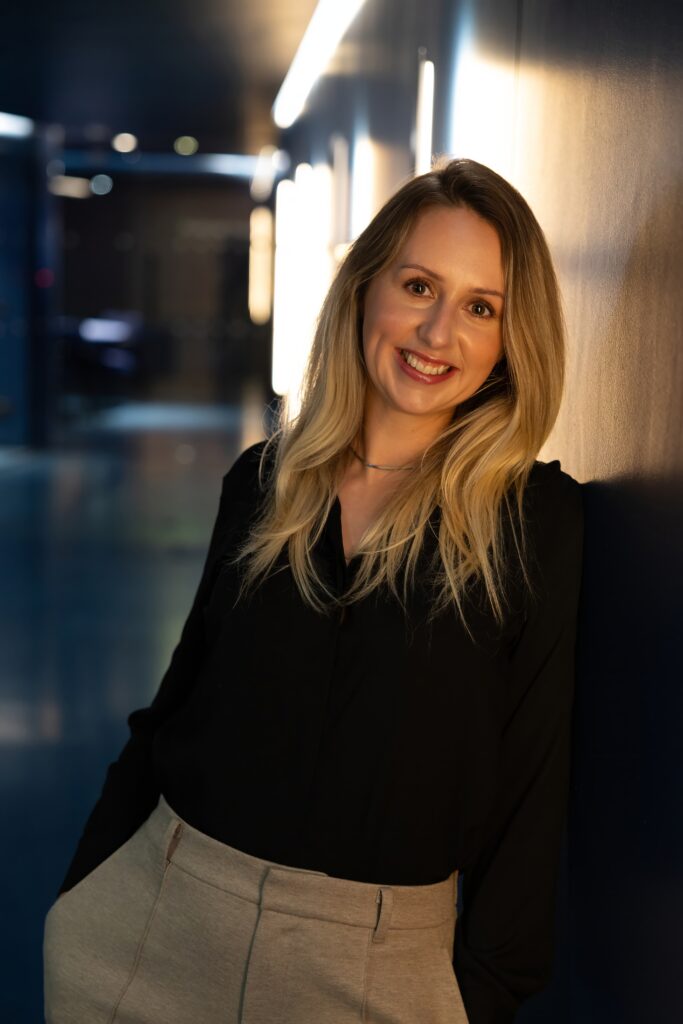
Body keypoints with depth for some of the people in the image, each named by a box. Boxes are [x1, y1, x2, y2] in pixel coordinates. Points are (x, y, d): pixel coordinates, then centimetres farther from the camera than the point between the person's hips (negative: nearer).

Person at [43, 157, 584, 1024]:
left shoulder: (537, 521, -9)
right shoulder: (263, 481, 1)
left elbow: (533, 780, -6)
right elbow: (180, 699, 7)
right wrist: (84, 889, 7)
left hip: (376, 953, -2)